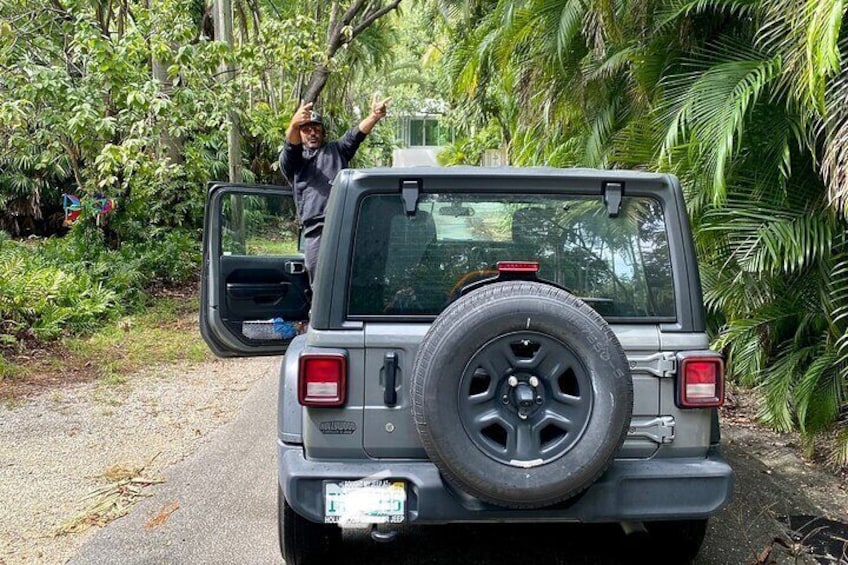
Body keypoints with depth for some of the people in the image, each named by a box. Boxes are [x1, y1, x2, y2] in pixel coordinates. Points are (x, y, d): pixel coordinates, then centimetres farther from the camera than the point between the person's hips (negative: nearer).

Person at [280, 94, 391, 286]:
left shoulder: (336, 150, 26)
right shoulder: (291, 161, 20)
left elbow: (355, 135, 7)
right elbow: (290, 146, -3)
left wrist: (374, 116, -15)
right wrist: (294, 124, -28)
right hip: (315, 231, -1)